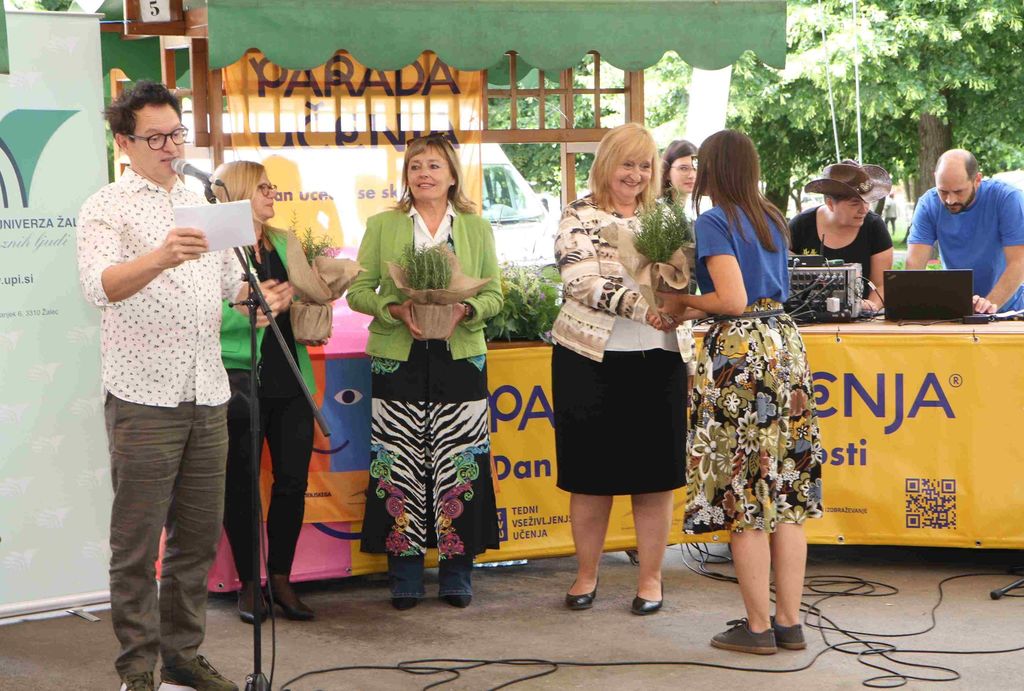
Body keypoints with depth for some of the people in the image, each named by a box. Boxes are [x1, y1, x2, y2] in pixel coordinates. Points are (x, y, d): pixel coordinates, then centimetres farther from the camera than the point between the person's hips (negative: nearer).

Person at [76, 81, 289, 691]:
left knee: (198, 536, 10)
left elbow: (229, 278, 24)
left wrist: (259, 295, 1)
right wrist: (160, 257, -40)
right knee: (138, 543, -1)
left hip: (207, 395, 6)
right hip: (144, 398, -6)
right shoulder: (107, 208, -4)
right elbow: (100, 284, -21)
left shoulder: (203, 205, 16)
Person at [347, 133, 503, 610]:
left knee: (457, 464, -1)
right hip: (398, 357, 0)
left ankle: (457, 573, 10)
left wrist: (464, 310, -13)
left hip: (460, 356, 0)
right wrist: (396, 310, -14)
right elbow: (358, 290, 4)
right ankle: (404, 573, 9)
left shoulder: (477, 229, 10)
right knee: (400, 464, -1)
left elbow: (494, 295, 8)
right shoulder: (382, 226, 8)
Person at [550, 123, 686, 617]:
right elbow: (582, 282, -14)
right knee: (591, 470, 5)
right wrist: (641, 307, -27)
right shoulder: (579, 217, -1)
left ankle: (650, 577, 15)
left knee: (654, 470, 4)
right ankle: (586, 574, 20)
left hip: (657, 358, 2)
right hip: (592, 358, -2)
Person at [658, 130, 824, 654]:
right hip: (784, 345, 7)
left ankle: (758, 626, 5)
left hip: (739, 353, -7)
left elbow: (733, 300, -16)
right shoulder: (772, 219, 14)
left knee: (744, 496, 0)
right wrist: (694, 305, 18)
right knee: (786, 493, 9)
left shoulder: (715, 221, -9)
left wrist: (684, 301, 0)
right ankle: (790, 621, 14)